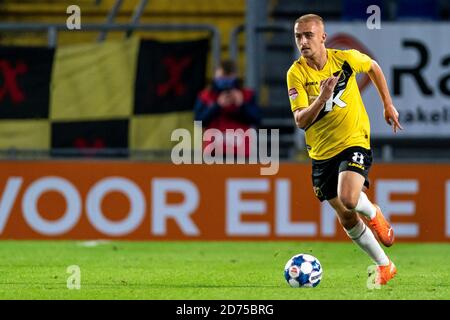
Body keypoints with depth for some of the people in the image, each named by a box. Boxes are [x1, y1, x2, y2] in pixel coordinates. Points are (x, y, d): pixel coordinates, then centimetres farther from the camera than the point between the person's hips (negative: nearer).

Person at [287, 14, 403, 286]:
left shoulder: (346, 58, -9)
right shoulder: (296, 74, -11)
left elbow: (373, 67, 14)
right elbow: (301, 121, -17)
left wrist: (388, 105, 16)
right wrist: (321, 99, -33)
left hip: (354, 141, -2)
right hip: (321, 152, 2)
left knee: (348, 199, -28)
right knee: (347, 219, 7)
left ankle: (374, 214, 7)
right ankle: (384, 266, 25)